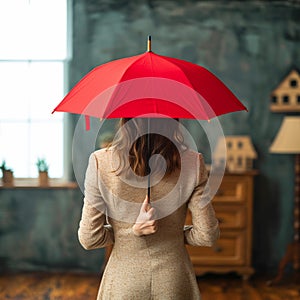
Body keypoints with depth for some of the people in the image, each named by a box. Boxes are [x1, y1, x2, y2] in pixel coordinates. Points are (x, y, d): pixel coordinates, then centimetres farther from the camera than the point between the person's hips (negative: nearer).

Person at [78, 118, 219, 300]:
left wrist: (132, 230, -3)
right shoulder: (192, 163, -15)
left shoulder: (101, 162, -16)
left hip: (123, 284, 0)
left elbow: (89, 238, -12)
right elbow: (208, 236, -6)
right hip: (175, 283, 0)